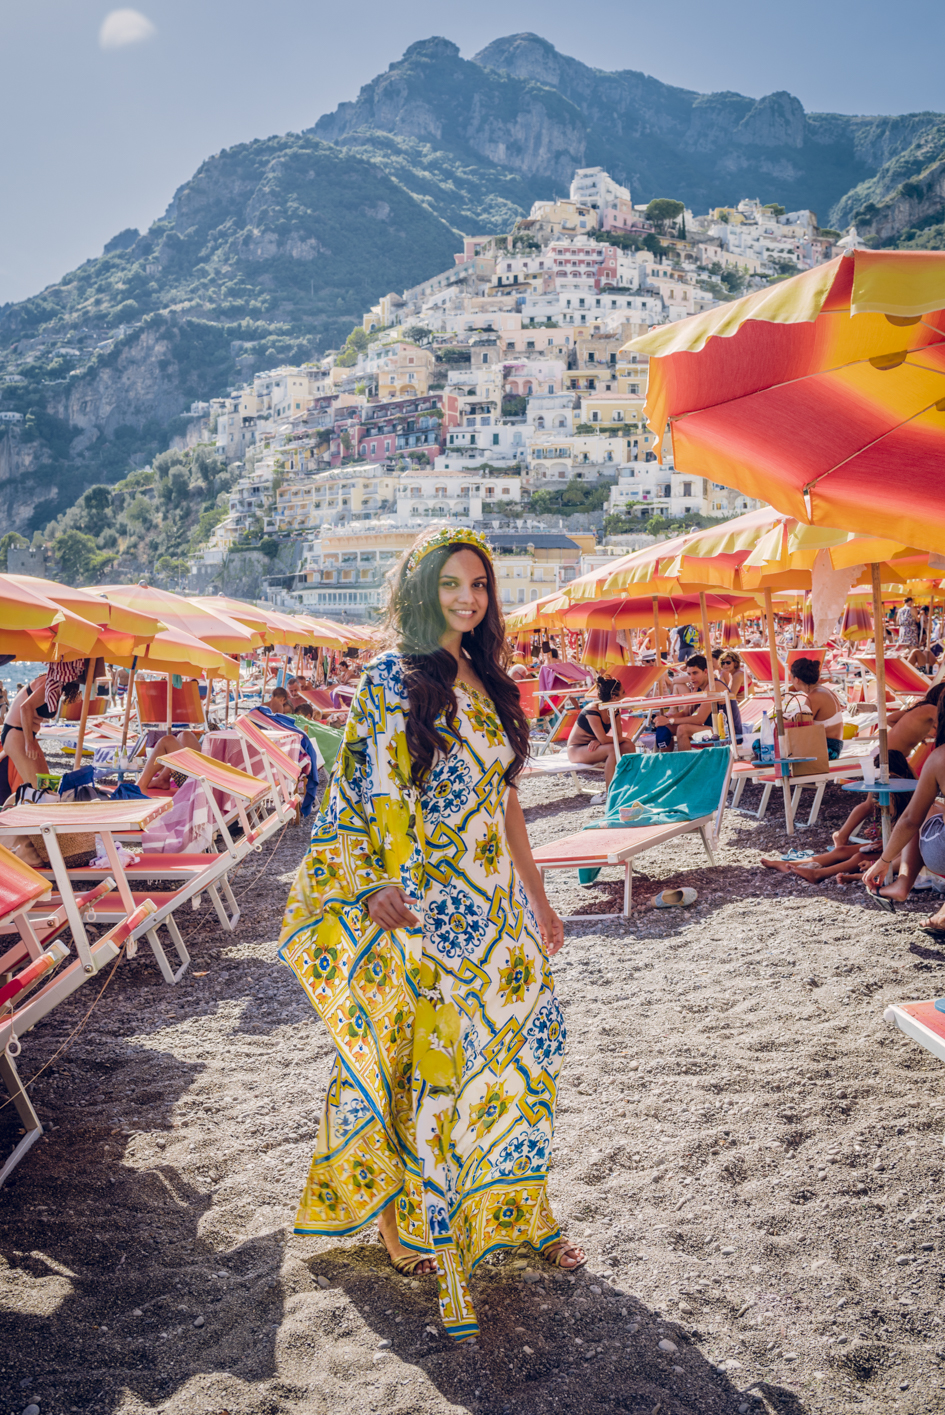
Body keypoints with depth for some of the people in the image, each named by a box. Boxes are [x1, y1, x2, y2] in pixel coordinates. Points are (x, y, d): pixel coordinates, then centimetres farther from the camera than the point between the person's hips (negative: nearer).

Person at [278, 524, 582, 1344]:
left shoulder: (489, 685, 10)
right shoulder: (389, 683, -8)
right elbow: (360, 798, -11)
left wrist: (537, 898, 15)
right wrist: (374, 890, -24)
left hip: (495, 905, 6)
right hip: (423, 911, -6)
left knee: (524, 1042, 11)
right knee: (428, 1060, 3)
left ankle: (509, 1207, 31)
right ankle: (406, 1216, 22)